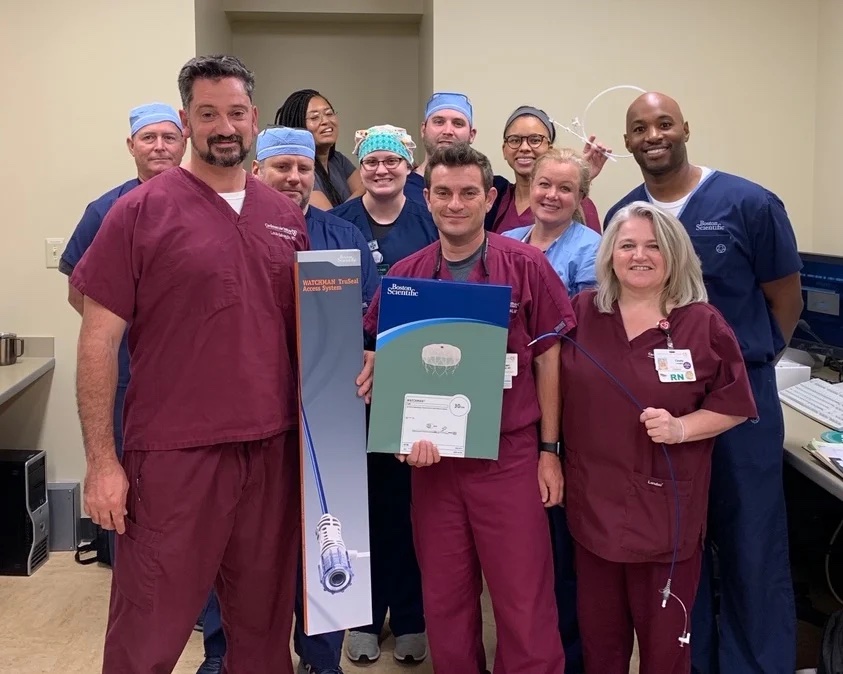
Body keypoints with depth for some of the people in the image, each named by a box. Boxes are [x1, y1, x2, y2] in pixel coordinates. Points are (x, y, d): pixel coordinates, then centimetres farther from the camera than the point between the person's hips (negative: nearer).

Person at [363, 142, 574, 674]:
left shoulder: (527, 266, -5)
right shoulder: (403, 276, 2)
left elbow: (547, 359, -1)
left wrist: (549, 449, -2)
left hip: (510, 455, -2)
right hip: (433, 457, 3)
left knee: (525, 602, 4)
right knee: (444, 600, 15)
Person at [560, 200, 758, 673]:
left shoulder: (704, 323, -6)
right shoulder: (582, 313, 3)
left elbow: (733, 407, -3)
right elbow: (558, 389, 12)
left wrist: (680, 429, -18)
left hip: (666, 506, -2)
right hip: (595, 498, 3)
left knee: (664, 635, 9)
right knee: (598, 629, 17)